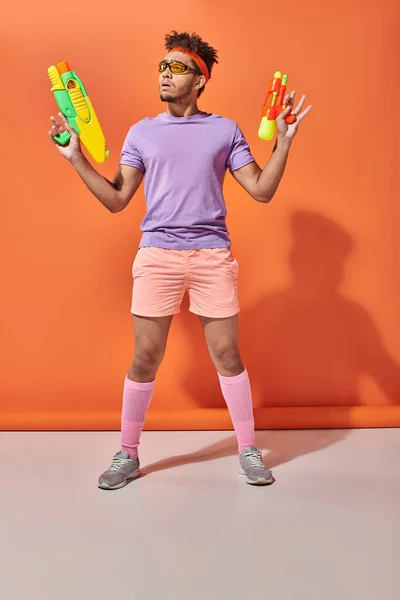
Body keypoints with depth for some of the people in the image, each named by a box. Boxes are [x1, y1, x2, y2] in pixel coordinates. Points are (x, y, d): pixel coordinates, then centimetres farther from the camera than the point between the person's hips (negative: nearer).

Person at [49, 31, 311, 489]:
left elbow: (262, 190, 5)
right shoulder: (142, 132, 12)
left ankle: (248, 450, 18)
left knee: (227, 354, 3)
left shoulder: (225, 130, 9)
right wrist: (77, 159, 2)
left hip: (213, 255, 0)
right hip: (156, 255, 1)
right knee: (145, 359, 2)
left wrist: (283, 142, -5)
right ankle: (127, 455, 18)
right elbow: (116, 200, 9)